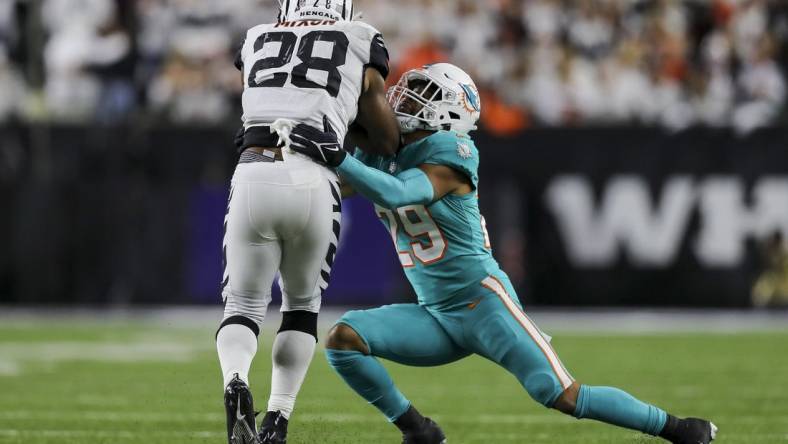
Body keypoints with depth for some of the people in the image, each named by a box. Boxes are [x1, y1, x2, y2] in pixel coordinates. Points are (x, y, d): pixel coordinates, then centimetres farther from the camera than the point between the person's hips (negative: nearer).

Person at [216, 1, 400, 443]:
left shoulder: (257, 43, 25)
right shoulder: (360, 45, 18)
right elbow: (389, 142, 21)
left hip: (253, 175, 1)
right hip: (312, 182, -1)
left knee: (244, 304, 13)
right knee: (303, 303, 22)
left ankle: (235, 383, -19)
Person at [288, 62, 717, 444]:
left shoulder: (447, 153, -15)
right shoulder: (380, 154, 8)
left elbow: (396, 194, -31)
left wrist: (338, 159, -39)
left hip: (482, 301, -7)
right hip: (434, 316, 7)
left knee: (562, 396, -16)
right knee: (342, 338, -12)